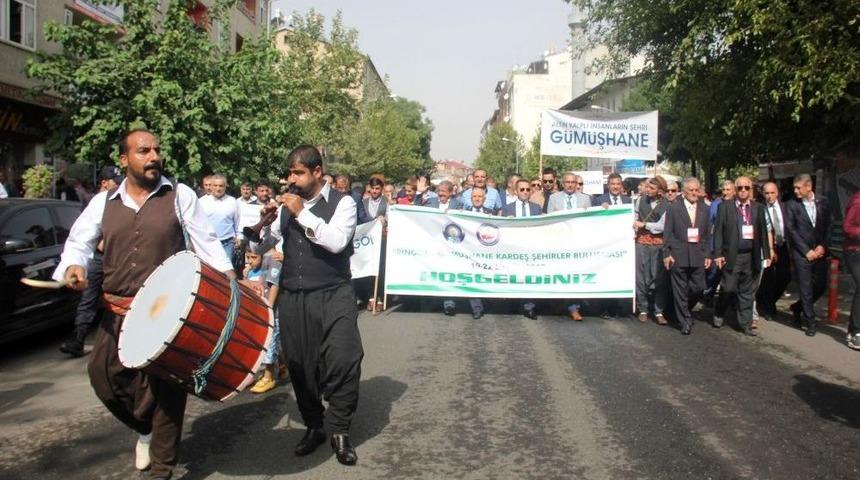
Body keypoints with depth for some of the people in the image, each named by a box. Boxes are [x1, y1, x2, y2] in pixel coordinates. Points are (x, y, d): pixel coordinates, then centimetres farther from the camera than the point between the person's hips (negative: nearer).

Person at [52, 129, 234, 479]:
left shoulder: (180, 196, -1)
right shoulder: (103, 202, 6)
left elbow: (206, 242, -2)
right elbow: (79, 241, 12)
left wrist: (232, 281, -12)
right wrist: (73, 265, -11)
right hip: (118, 312, 4)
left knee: (166, 386, 1)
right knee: (103, 374, 5)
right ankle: (145, 428, 35)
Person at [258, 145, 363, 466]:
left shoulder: (342, 203, -4)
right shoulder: (287, 204, 10)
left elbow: (337, 241, -20)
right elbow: (261, 246, 15)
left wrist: (302, 213, -20)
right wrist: (264, 223, -5)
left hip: (333, 296, -4)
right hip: (292, 297, 5)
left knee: (343, 361, -13)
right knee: (299, 365, 10)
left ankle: (338, 430, 6)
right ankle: (314, 426, 29)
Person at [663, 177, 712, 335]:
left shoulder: (704, 209, 10)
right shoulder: (673, 207, 0)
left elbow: (707, 234, 11)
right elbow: (667, 233, -2)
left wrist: (708, 255, 6)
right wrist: (666, 254, -7)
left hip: (698, 256, 3)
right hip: (678, 255, -3)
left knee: (698, 288, 3)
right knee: (680, 290, 1)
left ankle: (685, 310, 30)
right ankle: (685, 321, 12)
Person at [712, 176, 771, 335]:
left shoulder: (759, 208, 8)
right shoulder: (725, 206, 0)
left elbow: (763, 232, 8)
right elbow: (718, 231, -3)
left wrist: (766, 254, 4)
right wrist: (718, 254, -9)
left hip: (752, 256, 3)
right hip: (732, 255, -3)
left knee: (747, 292, 8)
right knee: (728, 289, 0)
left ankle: (746, 324, 16)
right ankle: (719, 314, 25)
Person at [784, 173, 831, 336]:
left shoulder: (823, 202, 5)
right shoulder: (791, 205, -4)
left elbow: (827, 226, 7)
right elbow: (791, 230, -6)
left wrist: (822, 246, -6)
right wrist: (807, 251, -9)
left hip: (819, 252, 3)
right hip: (801, 254, -3)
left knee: (821, 286, 7)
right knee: (806, 288, -1)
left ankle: (798, 307, 31)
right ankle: (810, 322, 11)